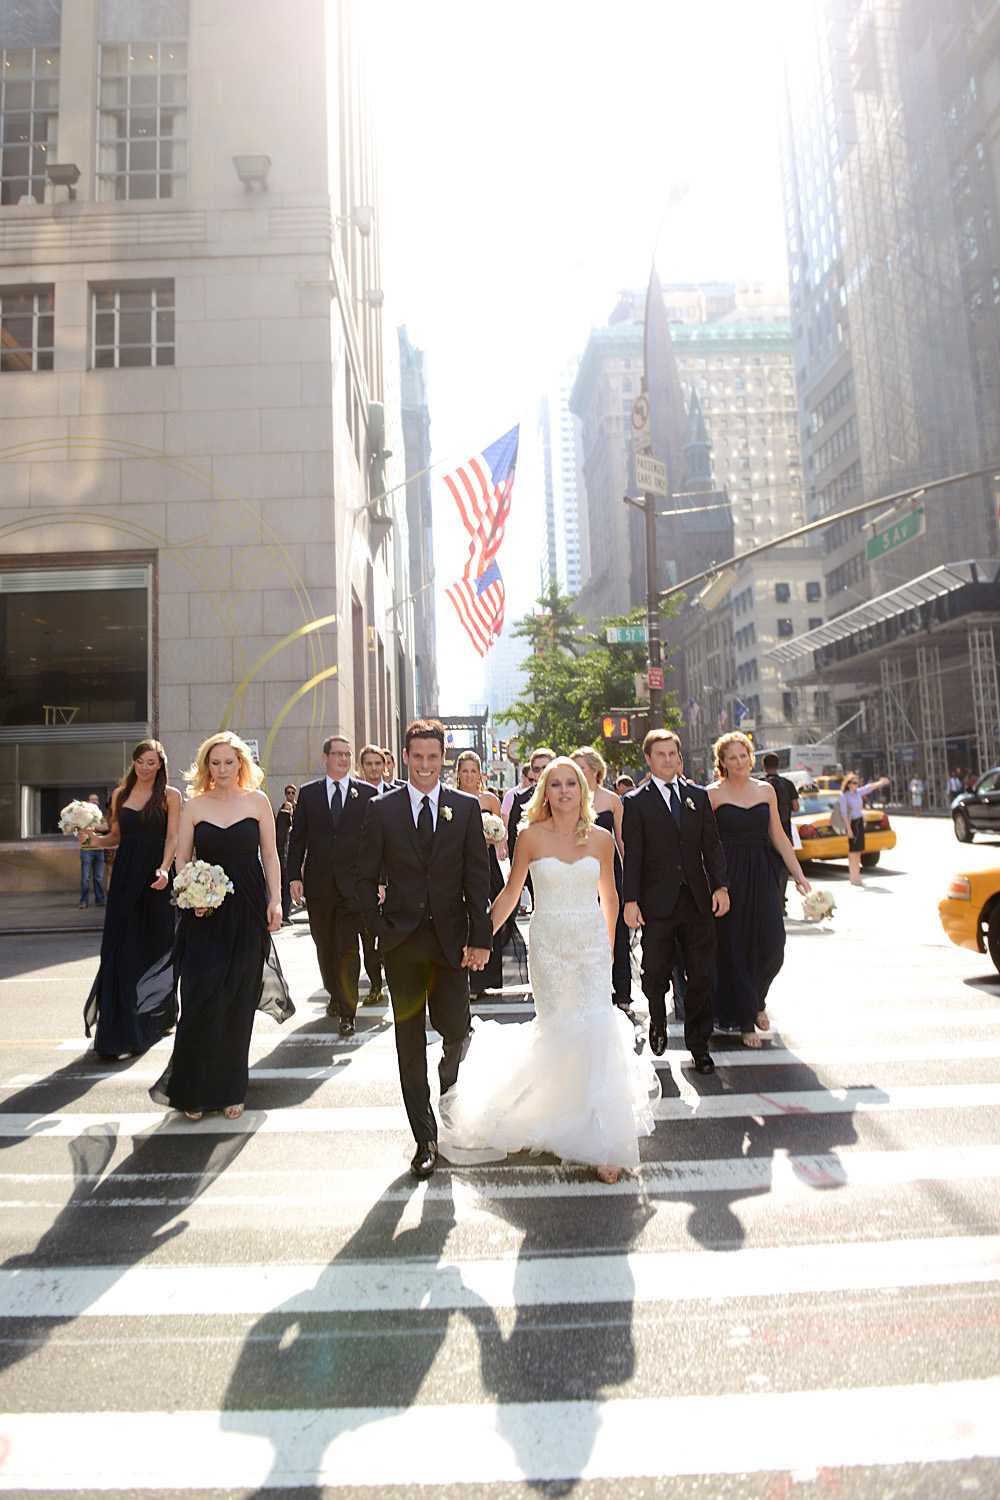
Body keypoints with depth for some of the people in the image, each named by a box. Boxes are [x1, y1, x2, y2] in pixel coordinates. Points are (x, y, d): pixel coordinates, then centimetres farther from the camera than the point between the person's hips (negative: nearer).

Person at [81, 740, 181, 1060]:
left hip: (156, 876, -2)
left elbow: (172, 837, -7)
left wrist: (164, 869, -22)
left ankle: (159, 1015, 25)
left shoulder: (170, 795, 1)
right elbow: (116, 836, 15)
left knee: (156, 946, 5)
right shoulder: (120, 794, 11)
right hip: (125, 876, 2)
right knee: (122, 947, -1)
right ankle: (120, 1032, 6)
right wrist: (95, 839, -6)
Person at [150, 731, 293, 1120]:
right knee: (201, 997, -6)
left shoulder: (257, 801, 2)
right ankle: (194, 1089, 11)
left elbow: (270, 856, 4)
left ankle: (231, 1089, 22)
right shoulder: (194, 805, 4)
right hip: (205, 910, 0)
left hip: (247, 911, 0)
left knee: (238, 1002, 6)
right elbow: (182, 859, 6)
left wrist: (275, 900, -5)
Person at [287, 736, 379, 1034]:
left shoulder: (367, 792, 2)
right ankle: (334, 995, 35)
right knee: (325, 946, 15)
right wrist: (294, 876, -2)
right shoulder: (308, 793, 7)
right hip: (318, 883, 3)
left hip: (353, 883, -2)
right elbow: (297, 837, 7)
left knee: (348, 948, -6)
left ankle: (347, 1012, 3)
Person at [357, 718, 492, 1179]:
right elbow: (366, 878, 4)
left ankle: (450, 1075, 40)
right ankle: (425, 1139, 22)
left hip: (451, 939, 0)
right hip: (402, 942, 0)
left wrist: (479, 937, -6)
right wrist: (379, 929, -5)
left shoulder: (466, 807, 2)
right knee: (409, 1042, 7)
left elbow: (478, 877, 0)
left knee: (456, 1028, 2)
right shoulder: (381, 809, 1)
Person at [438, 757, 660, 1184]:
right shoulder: (531, 836, -5)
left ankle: (603, 1142, 4)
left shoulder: (601, 838, 0)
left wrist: (610, 942, 21)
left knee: (596, 1032, -7)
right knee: (555, 1031, 7)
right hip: (548, 945, -1)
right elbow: (510, 893, 1)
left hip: (592, 945, 1)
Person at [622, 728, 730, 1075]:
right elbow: (632, 854, -3)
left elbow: (711, 845, 10)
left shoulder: (698, 795, 11)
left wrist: (720, 886, -1)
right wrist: (630, 900, -9)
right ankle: (658, 1025, 33)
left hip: (698, 902, 3)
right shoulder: (636, 801, 0)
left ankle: (699, 1045, 23)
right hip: (657, 904, -3)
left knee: (702, 975, 7)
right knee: (655, 974, 2)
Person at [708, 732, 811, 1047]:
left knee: (772, 945, -2)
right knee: (735, 947, 1)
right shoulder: (713, 794, -2)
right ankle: (745, 1020, 16)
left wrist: (798, 874, 8)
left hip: (762, 876, 3)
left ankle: (757, 1000, 28)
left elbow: (778, 836, 11)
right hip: (728, 876, -3)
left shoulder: (766, 790, 9)